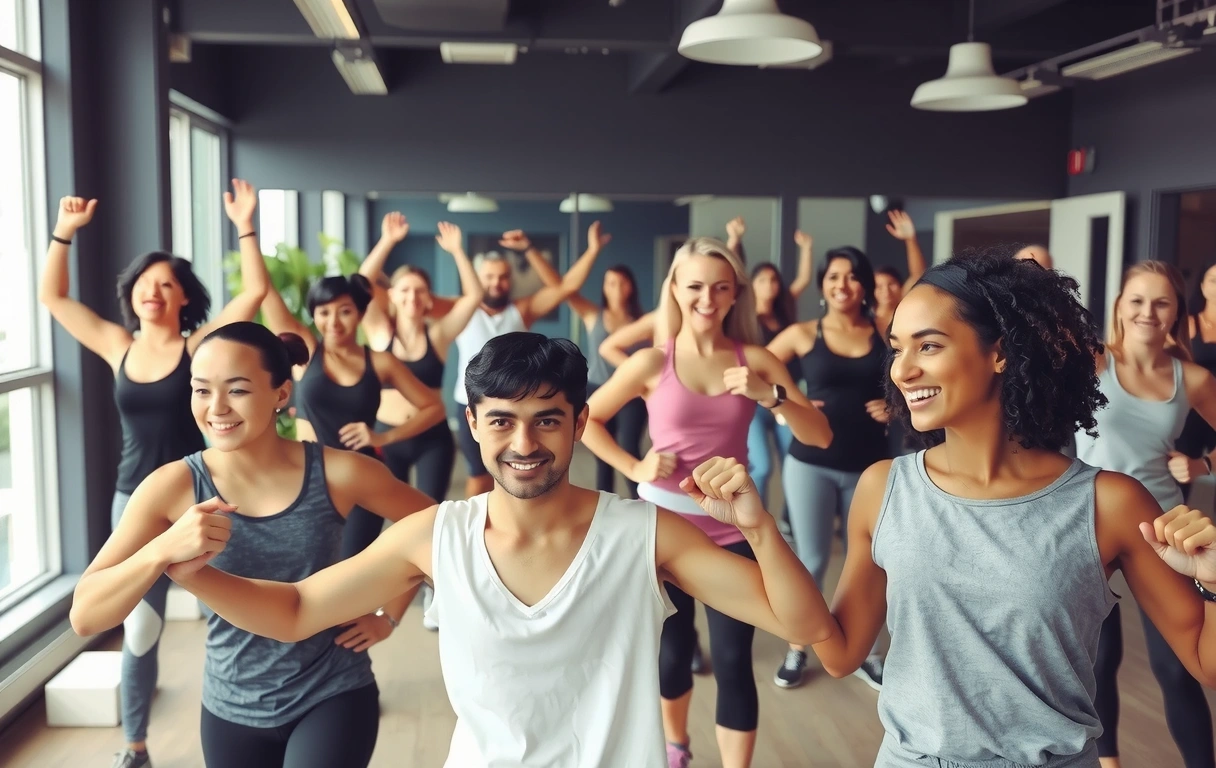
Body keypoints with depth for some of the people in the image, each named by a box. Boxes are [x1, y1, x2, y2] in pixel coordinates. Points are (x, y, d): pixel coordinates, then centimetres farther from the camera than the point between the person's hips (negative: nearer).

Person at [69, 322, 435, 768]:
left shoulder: (337, 473, -14)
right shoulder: (173, 487, -12)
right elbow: (84, 617, -17)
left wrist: (388, 616, -2)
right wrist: (164, 550, -33)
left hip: (333, 697, -2)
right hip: (232, 711, 2)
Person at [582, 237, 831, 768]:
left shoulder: (755, 360, -2)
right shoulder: (653, 362, -5)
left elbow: (820, 436, -5)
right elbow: (585, 419, 3)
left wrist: (769, 395, -20)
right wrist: (634, 467, -7)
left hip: (731, 529, 0)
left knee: (733, 660, -2)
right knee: (671, 651, 14)